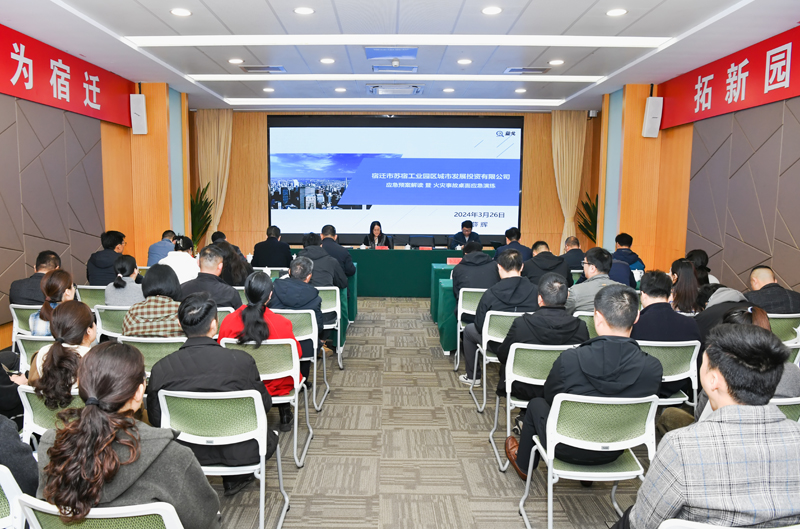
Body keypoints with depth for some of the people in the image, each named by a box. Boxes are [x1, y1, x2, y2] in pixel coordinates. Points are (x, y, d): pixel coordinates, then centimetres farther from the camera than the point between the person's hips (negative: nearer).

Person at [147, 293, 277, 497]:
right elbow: (264, 405, -6)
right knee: (269, 437, 29)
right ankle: (235, 479, 30)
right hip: (238, 453, -3)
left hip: (185, 454, 4)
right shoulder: (241, 360, -20)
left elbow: (155, 419, -1)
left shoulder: (161, 368, -14)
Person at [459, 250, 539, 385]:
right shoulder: (535, 291, -15)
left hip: (497, 346, -3)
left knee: (469, 329, 26)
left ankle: (473, 376, 38)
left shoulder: (490, 294, -19)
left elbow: (479, 326, -10)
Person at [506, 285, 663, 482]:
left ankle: (523, 464, 52)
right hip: (613, 454, 3)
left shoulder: (570, 360, -30)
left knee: (536, 404, 27)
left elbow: (550, 396, -9)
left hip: (566, 449, -3)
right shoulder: (653, 368, -23)